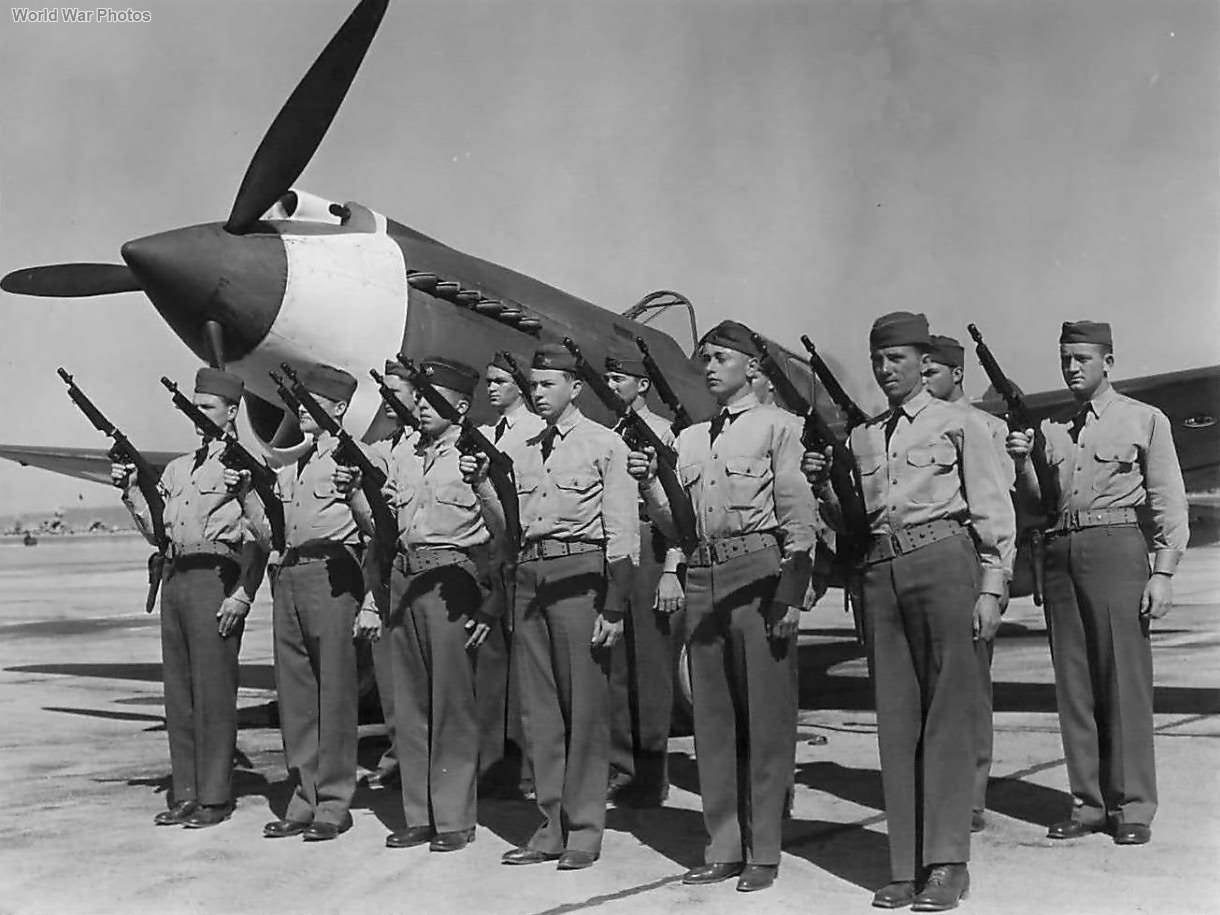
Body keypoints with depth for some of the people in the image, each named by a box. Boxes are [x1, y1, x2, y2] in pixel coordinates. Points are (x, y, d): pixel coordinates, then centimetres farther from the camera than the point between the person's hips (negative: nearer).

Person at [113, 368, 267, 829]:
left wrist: (242, 595, -16)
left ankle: (215, 798, 4)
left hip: (215, 579, -7)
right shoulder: (178, 468, 19)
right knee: (178, 691, 10)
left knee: (213, 691, -4)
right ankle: (185, 794, 18)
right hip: (174, 578, 8)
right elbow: (157, 528, 20)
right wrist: (131, 490, 7)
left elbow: (257, 537, -10)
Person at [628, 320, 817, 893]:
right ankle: (723, 848, 15)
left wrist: (791, 594, -11)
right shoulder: (688, 438, 20)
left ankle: (763, 852, 4)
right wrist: (647, 484, -1)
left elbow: (796, 514, -3)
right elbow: (673, 521, 17)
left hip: (759, 572, -5)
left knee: (766, 716, -3)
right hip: (702, 577, 6)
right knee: (712, 716, 7)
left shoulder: (775, 425, 4)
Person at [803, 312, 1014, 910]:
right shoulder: (860, 437, 18)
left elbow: (994, 512, 2)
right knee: (895, 717, 4)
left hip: (944, 559, -4)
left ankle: (947, 863, 2)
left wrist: (990, 589, -6)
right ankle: (906, 866, 10)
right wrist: (822, 486, 1)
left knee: (947, 714, -3)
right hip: (880, 570, 4)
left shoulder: (958, 424, 6)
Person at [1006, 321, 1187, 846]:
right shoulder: (1050, 427, 16)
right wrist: (1022, 462, -2)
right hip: (1060, 552, 4)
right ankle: (1087, 803, 12)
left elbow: (1168, 504, 1)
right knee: (1073, 680, 5)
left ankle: (1133, 807, 4)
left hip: (1117, 547, -4)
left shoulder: (1145, 420, 5)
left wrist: (1163, 573, -8)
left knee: (1125, 678, -4)